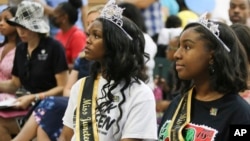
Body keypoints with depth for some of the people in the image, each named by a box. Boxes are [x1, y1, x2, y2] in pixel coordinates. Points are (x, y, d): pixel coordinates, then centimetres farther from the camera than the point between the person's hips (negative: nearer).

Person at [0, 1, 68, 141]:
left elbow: (63, 88, -10)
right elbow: (14, 84, 17)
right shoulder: (21, 49, 11)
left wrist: (34, 98, -19)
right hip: (29, 106, 6)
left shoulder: (54, 47, -8)